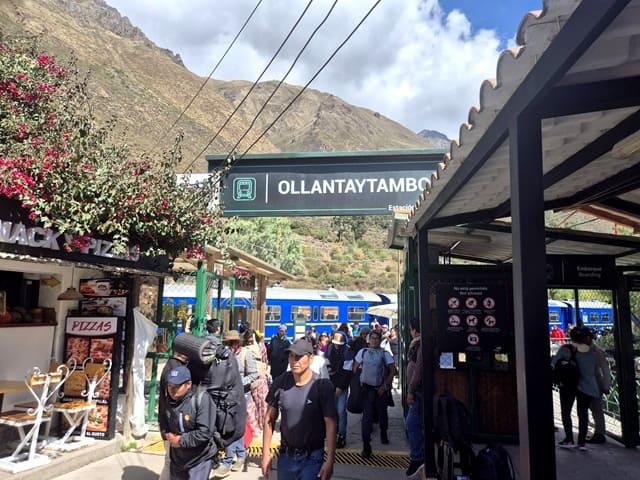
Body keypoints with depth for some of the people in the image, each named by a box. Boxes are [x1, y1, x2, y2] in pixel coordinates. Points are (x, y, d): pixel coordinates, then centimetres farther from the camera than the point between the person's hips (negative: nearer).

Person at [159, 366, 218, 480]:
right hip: (177, 458, 7)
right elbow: (163, 425, 12)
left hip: (200, 459, -6)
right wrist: (168, 435, -10)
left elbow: (205, 432, -28)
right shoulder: (168, 402, -3)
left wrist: (181, 441, -21)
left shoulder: (201, 399, -25)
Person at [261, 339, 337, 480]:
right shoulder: (280, 383, -7)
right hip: (285, 455, 4)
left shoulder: (322, 386, -17)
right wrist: (266, 453, 2)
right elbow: (270, 419, 2)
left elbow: (330, 424, -15)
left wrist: (330, 460, -17)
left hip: (312, 458, -3)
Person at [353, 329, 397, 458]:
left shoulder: (385, 353, 0)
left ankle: (383, 434, 44)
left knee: (382, 413, 16)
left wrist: (385, 385, -7)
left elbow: (393, 371, -1)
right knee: (367, 416, -6)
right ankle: (366, 446, -2)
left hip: (381, 389, 0)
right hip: (366, 388, 0)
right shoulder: (362, 352, 5)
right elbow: (355, 368, 9)